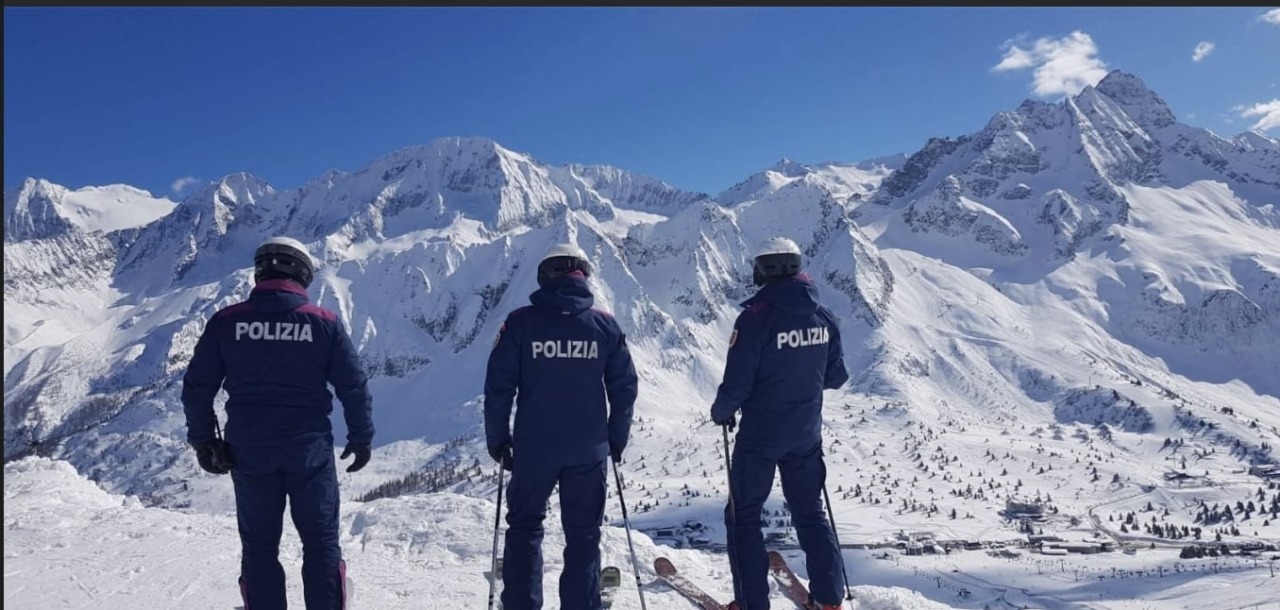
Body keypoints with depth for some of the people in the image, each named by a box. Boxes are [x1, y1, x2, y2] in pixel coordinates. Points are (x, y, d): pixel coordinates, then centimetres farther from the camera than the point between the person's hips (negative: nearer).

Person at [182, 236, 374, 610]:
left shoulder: (226, 322, -2)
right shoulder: (324, 323, -6)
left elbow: (196, 387, 2)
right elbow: (354, 387, -3)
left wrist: (203, 439, 15)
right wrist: (361, 438, 9)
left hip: (249, 453, 2)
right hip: (310, 451, -1)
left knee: (259, 547, 14)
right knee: (321, 542, 9)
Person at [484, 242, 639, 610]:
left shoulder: (520, 322, -5)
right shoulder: (605, 325, -1)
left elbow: (498, 386, -5)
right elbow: (625, 387, 3)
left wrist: (497, 439, 6)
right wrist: (617, 440, 14)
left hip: (533, 448, -1)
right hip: (589, 449, 1)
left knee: (525, 527, 16)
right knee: (583, 534, 11)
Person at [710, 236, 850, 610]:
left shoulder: (756, 317, -19)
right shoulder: (823, 317, -2)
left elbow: (736, 383, -18)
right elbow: (837, 376, 7)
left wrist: (721, 412, 1)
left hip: (760, 433, -5)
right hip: (807, 434, 5)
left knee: (743, 515, 10)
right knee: (810, 512, 20)